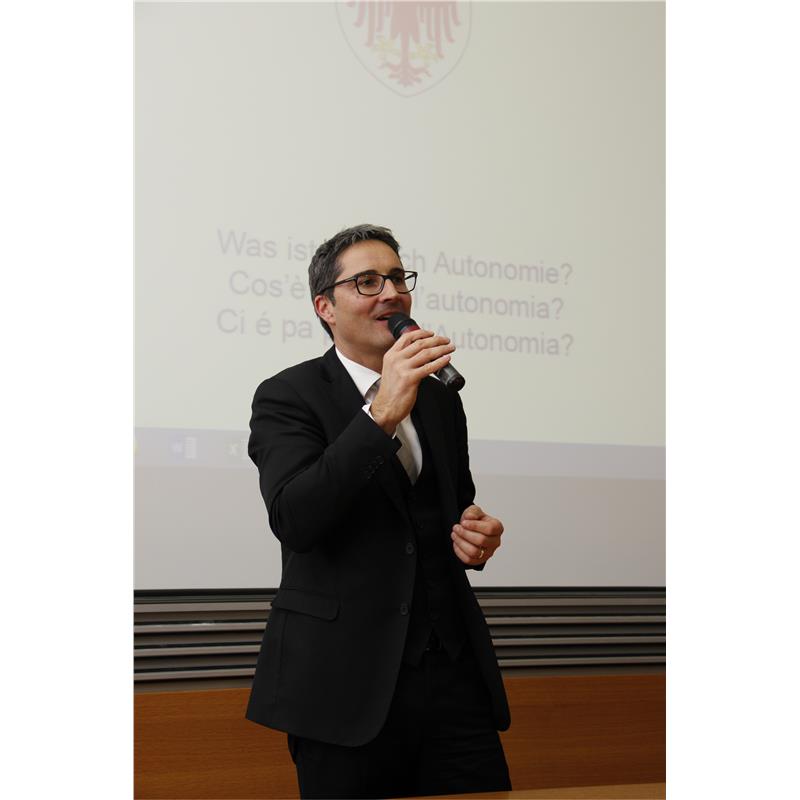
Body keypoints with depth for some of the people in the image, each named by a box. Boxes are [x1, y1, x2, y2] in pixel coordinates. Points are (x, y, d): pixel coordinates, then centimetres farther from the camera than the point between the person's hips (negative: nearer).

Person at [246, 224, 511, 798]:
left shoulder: (439, 396, 14)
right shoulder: (288, 396, -3)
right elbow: (294, 520, -20)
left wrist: (476, 535, 4)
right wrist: (383, 415, -26)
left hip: (453, 670, 5)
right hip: (348, 682, -5)